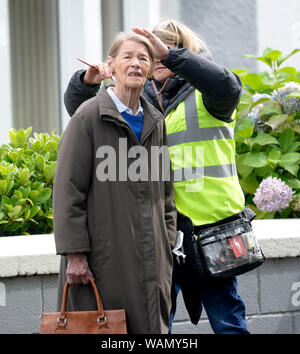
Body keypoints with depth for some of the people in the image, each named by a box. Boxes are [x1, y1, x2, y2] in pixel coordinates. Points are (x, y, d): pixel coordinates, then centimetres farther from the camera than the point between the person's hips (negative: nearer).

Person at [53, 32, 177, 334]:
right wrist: (74, 253, -14)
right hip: (103, 256, -5)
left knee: (152, 327, 4)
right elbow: (68, 190, -9)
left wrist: (167, 244, 12)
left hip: (150, 258, 6)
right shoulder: (89, 116, -5)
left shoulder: (155, 122, 13)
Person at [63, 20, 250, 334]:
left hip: (207, 220, -4)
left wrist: (171, 55, -28)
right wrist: (87, 82, -5)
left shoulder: (202, 95, 3)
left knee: (226, 320, 0)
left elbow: (226, 87, -22)